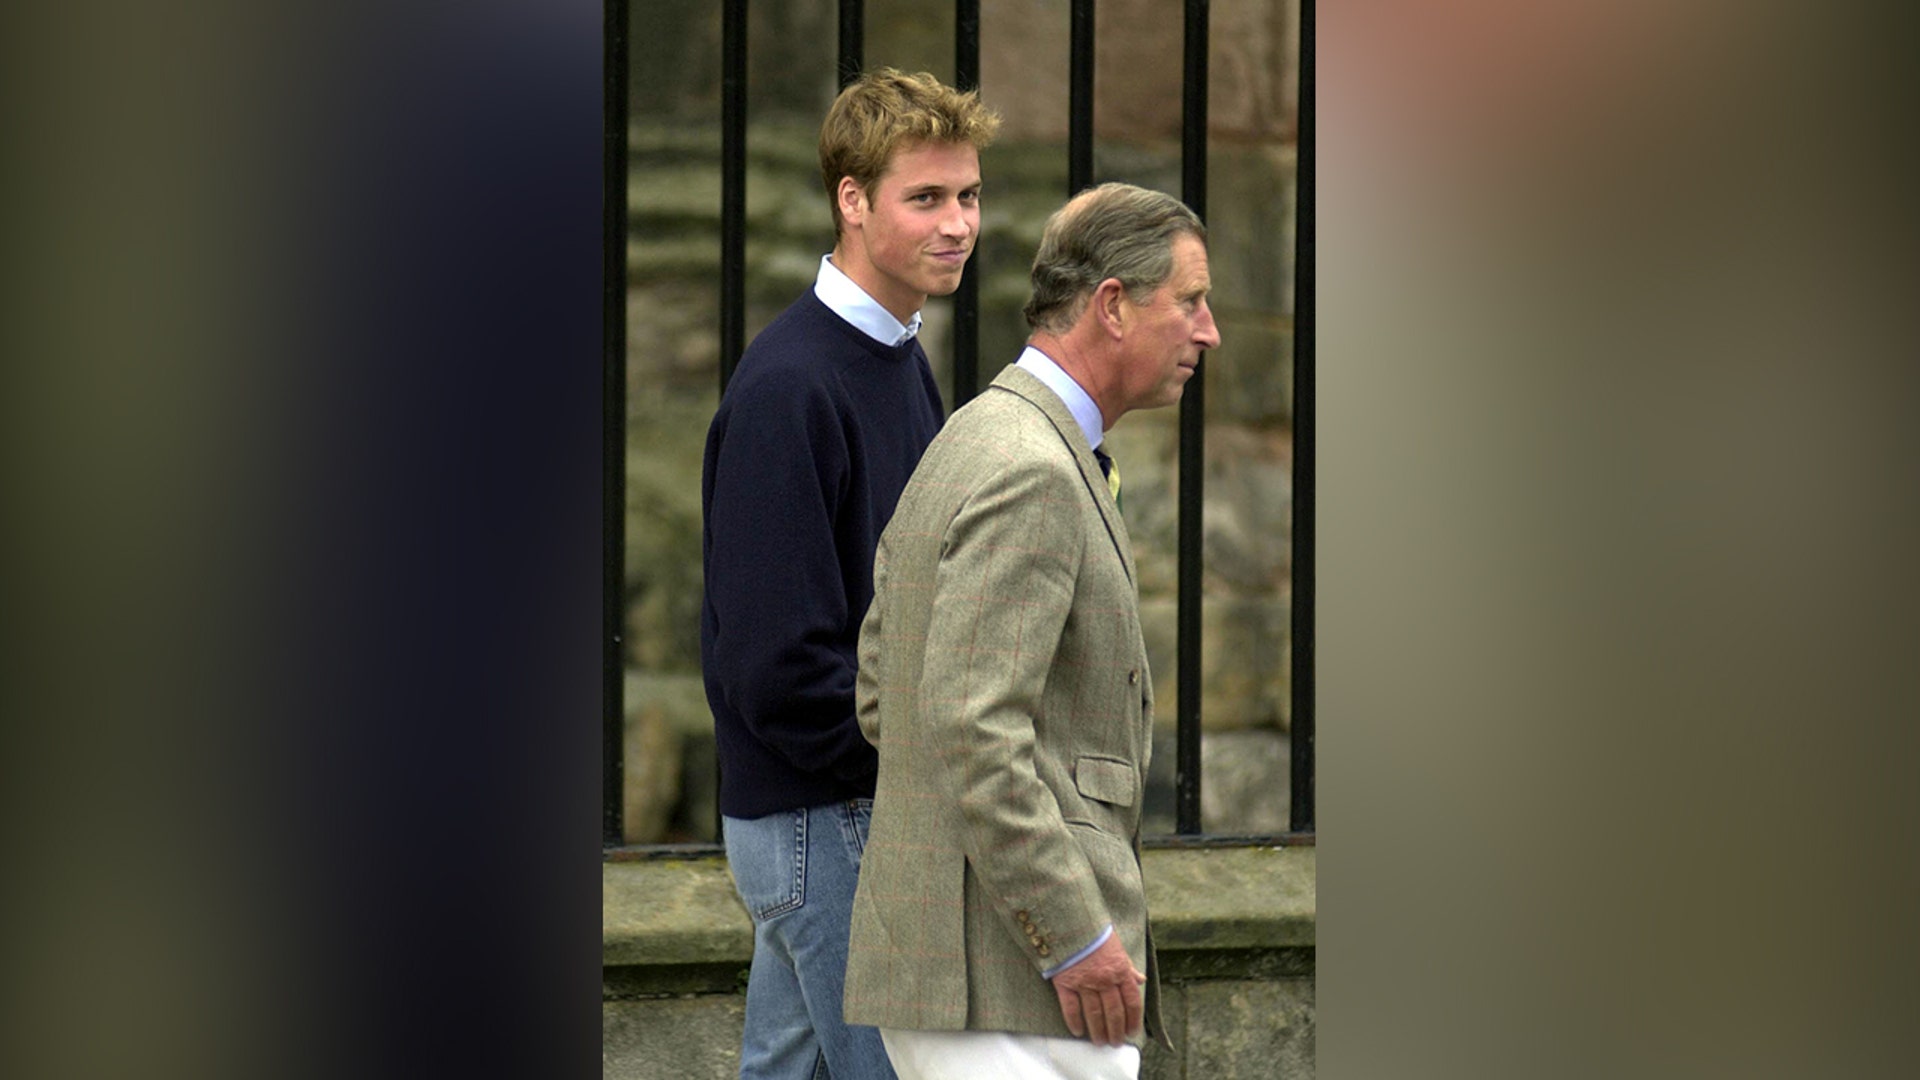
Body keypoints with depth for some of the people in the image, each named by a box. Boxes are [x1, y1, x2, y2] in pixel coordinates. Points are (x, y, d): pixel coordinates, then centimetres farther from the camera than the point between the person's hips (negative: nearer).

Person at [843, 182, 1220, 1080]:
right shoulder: (1032, 471, -15)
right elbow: (972, 726, -23)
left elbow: (880, 694, 21)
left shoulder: (966, 446, 17)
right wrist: (1077, 937, -20)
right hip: (1007, 973, -10)